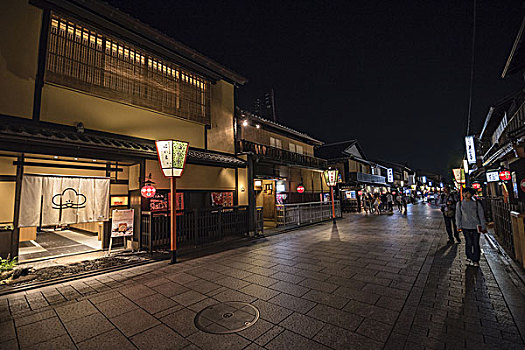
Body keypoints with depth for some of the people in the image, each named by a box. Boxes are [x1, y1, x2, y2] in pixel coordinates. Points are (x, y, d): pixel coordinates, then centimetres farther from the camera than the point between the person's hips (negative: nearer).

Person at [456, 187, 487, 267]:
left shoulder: (476, 203, 0)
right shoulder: (459, 204, 2)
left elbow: (481, 215, 4)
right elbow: (458, 215, 6)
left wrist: (483, 227, 3)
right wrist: (459, 226, 2)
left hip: (476, 226, 0)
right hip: (465, 226, 0)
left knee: (476, 243, 3)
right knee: (468, 243, 1)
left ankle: (476, 260, 16)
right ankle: (469, 258, 16)